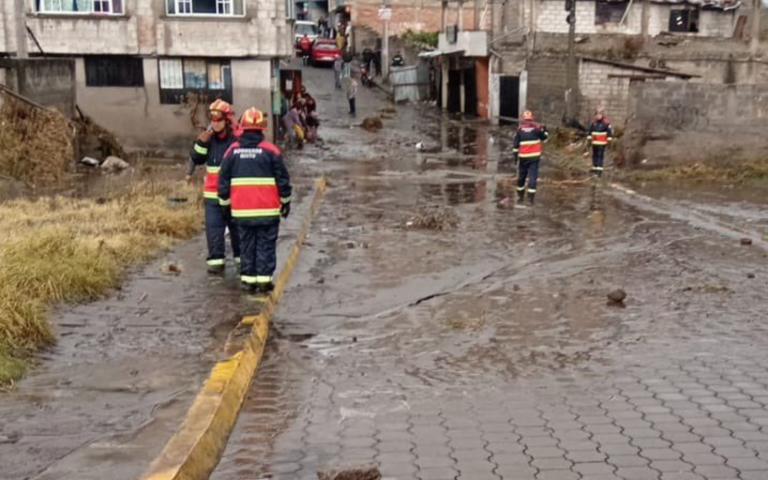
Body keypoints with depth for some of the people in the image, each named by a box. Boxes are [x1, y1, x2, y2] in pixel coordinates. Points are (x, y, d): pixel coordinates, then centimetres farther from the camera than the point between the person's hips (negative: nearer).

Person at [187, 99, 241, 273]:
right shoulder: (208, 137, 4)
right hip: (212, 193, 3)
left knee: (237, 227, 10)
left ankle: (242, 258, 24)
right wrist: (201, 142, -11)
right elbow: (197, 159, 1)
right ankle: (216, 260, 3)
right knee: (213, 227, -2)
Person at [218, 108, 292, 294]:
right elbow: (282, 179, -2)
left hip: (241, 210, 3)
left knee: (247, 244, 12)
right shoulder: (270, 150, -6)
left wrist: (225, 201, 20)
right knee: (266, 244, 4)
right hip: (267, 209, -3)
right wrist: (285, 202, 9)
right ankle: (264, 279, 2)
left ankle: (248, 279, 13)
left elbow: (224, 180, 8)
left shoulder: (232, 151, 3)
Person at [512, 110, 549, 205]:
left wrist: (515, 156, 4)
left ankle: (520, 196, 23)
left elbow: (515, 144, -2)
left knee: (521, 177, 14)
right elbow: (544, 138, 12)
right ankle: (531, 197, -9)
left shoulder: (519, 129, 0)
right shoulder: (537, 127, -1)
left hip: (523, 157, 1)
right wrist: (545, 131, 31)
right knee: (533, 177, -2)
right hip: (534, 157, -1)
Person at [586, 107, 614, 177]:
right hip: (594, 143, 5)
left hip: (602, 143, -5)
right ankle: (594, 169, 17)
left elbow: (610, 132, -5)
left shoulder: (606, 123, -8)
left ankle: (599, 171, -12)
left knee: (600, 156, -9)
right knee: (594, 156, 8)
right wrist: (589, 139, 11)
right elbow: (589, 131, 15)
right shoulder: (593, 123, 7)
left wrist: (609, 140, -6)